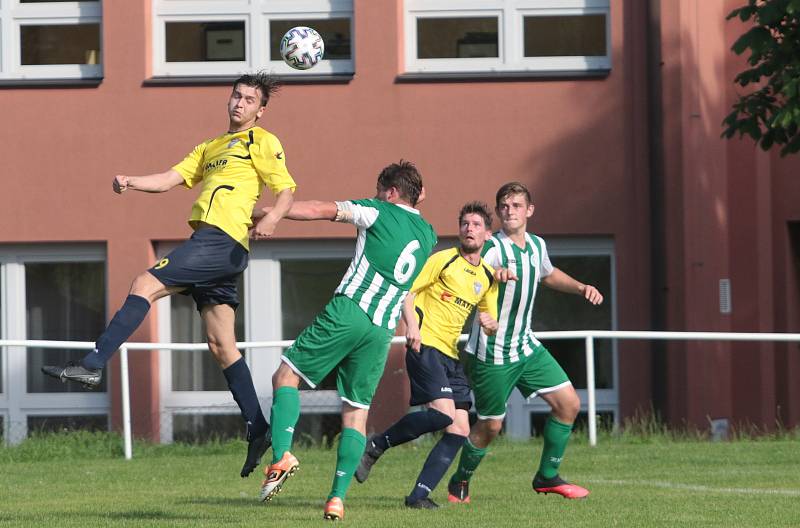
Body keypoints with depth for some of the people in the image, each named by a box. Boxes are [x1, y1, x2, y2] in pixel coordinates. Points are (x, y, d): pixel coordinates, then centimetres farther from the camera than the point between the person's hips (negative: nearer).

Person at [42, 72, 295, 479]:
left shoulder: (262, 142, 5)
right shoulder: (211, 148, 30)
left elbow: (286, 191, -2)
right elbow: (171, 178, 19)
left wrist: (270, 220, -23)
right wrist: (132, 183, 0)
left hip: (221, 241, -9)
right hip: (209, 244, 9)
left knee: (145, 286, -16)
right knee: (221, 345, 5)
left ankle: (92, 366, -21)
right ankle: (258, 429, 3)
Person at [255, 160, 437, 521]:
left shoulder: (379, 212, 4)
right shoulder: (427, 235, 20)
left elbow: (319, 210, -3)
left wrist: (263, 211, 1)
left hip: (348, 312, -5)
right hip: (382, 331, 5)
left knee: (286, 376, 2)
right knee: (357, 414, 10)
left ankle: (282, 456, -21)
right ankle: (337, 498, -2)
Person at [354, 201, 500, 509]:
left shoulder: (488, 278, 16)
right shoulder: (443, 260, -3)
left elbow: (493, 326, 23)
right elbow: (406, 291, -5)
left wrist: (489, 323, -1)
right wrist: (412, 325, -21)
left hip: (451, 356, 7)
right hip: (425, 345, -7)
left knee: (460, 430, -4)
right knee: (443, 412, -25)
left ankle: (419, 495, -1)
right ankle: (375, 446, -8)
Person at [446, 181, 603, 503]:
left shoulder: (537, 246, 5)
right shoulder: (491, 249, -18)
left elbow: (549, 275, 28)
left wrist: (581, 288, 14)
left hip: (526, 345, 7)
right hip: (491, 352, -7)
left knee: (569, 403, 2)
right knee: (490, 425, 0)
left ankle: (547, 477, 15)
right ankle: (459, 484, 25)